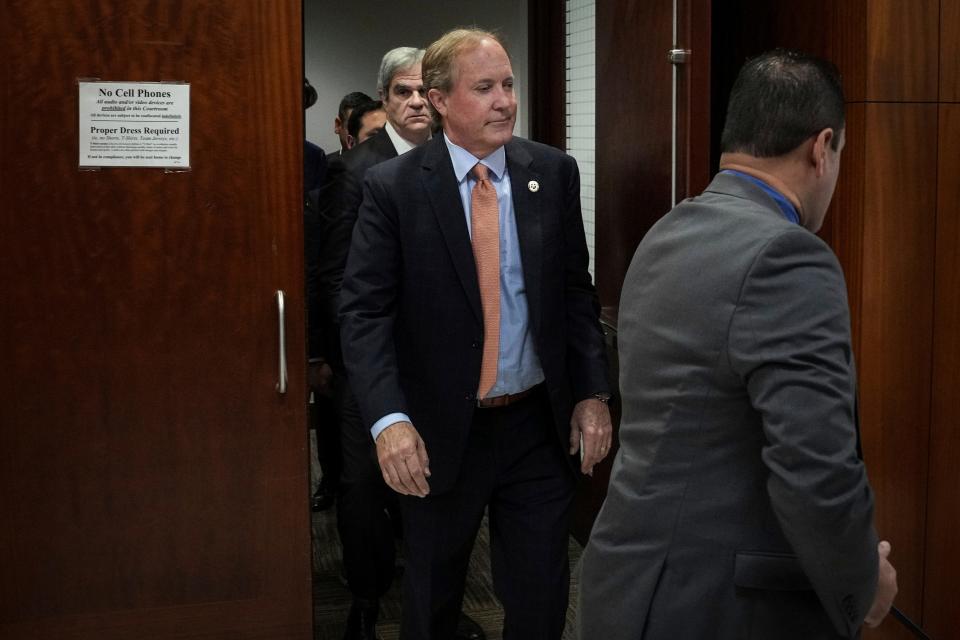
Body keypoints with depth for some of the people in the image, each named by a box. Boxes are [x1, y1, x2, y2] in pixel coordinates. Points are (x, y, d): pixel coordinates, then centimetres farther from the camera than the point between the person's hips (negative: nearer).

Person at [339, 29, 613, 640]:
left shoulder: (555, 172, 0)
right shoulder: (393, 187, -8)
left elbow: (576, 291, 5)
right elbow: (364, 311, -12)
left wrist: (593, 392, -3)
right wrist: (389, 419, -24)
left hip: (540, 426, 2)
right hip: (440, 431, -1)